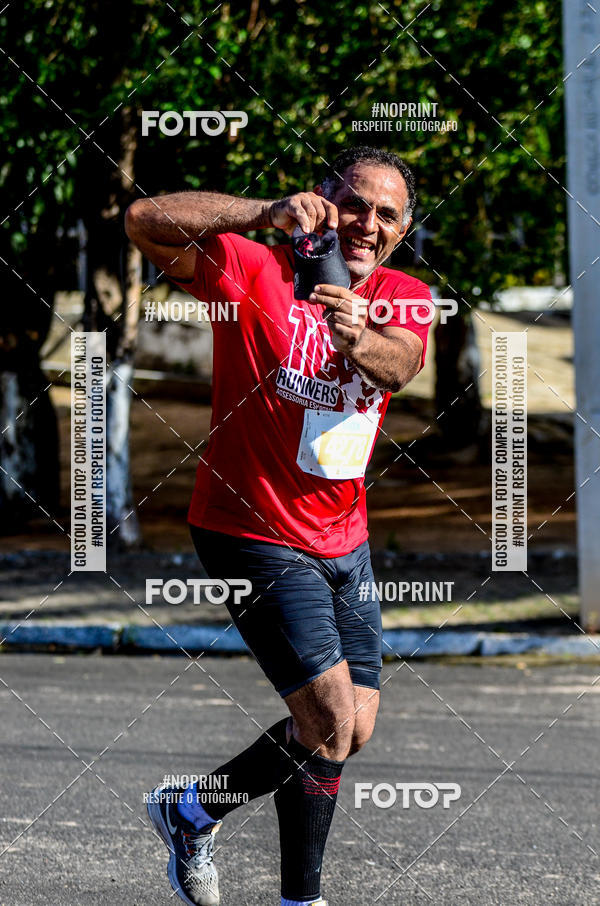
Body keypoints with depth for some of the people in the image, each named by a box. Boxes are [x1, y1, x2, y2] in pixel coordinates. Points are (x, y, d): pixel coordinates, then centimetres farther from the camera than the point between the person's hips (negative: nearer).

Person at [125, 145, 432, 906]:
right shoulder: (256, 270, -13)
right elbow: (145, 223, -27)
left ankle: (191, 811, 29)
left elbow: (398, 364, -21)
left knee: (355, 728, 10)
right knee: (331, 717, -16)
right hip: (254, 535, -7)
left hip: (344, 542, 7)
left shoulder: (401, 297, 2)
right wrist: (267, 212, -37)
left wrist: (357, 338, -45)